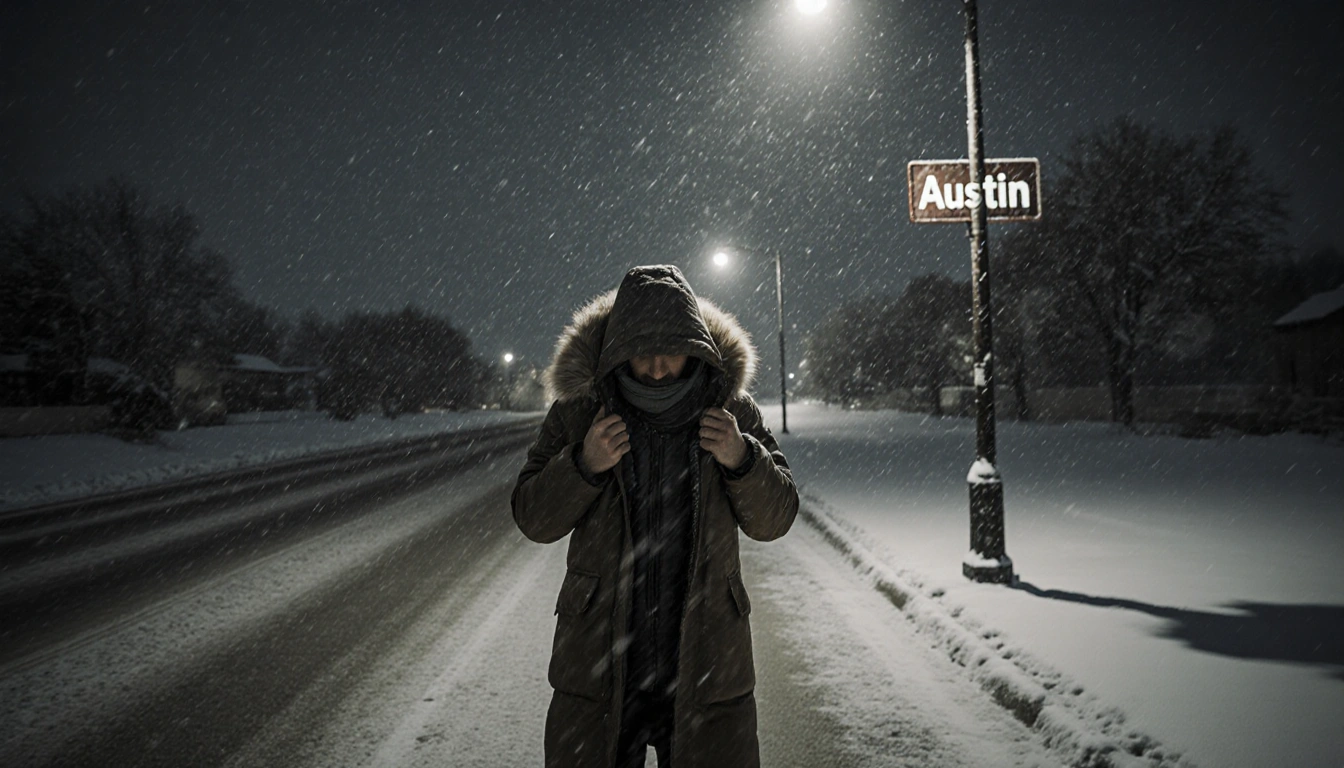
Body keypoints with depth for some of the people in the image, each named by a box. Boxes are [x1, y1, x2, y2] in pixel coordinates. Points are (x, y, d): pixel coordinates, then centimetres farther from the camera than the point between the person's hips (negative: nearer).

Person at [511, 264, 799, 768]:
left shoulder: (733, 409, -2)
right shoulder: (578, 411, -3)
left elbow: (774, 520, 2)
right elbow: (532, 520, -1)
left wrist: (742, 459, -17)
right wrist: (583, 464, -18)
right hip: (598, 668, 0)